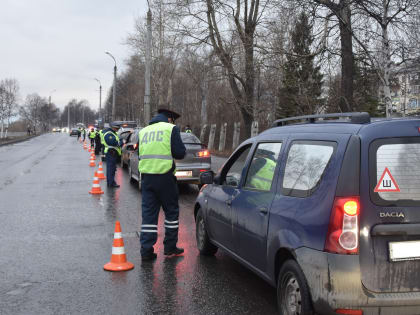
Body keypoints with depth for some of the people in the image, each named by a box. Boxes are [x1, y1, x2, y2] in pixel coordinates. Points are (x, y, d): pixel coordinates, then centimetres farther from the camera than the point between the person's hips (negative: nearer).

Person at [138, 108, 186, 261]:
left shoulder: (143, 131, 15)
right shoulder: (171, 129, -2)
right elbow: (180, 153, -7)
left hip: (146, 175, 5)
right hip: (165, 176, -4)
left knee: (148, 213, 7)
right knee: (171, 211, 11)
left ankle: (146, 250, 4)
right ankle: (170, 247, 17)